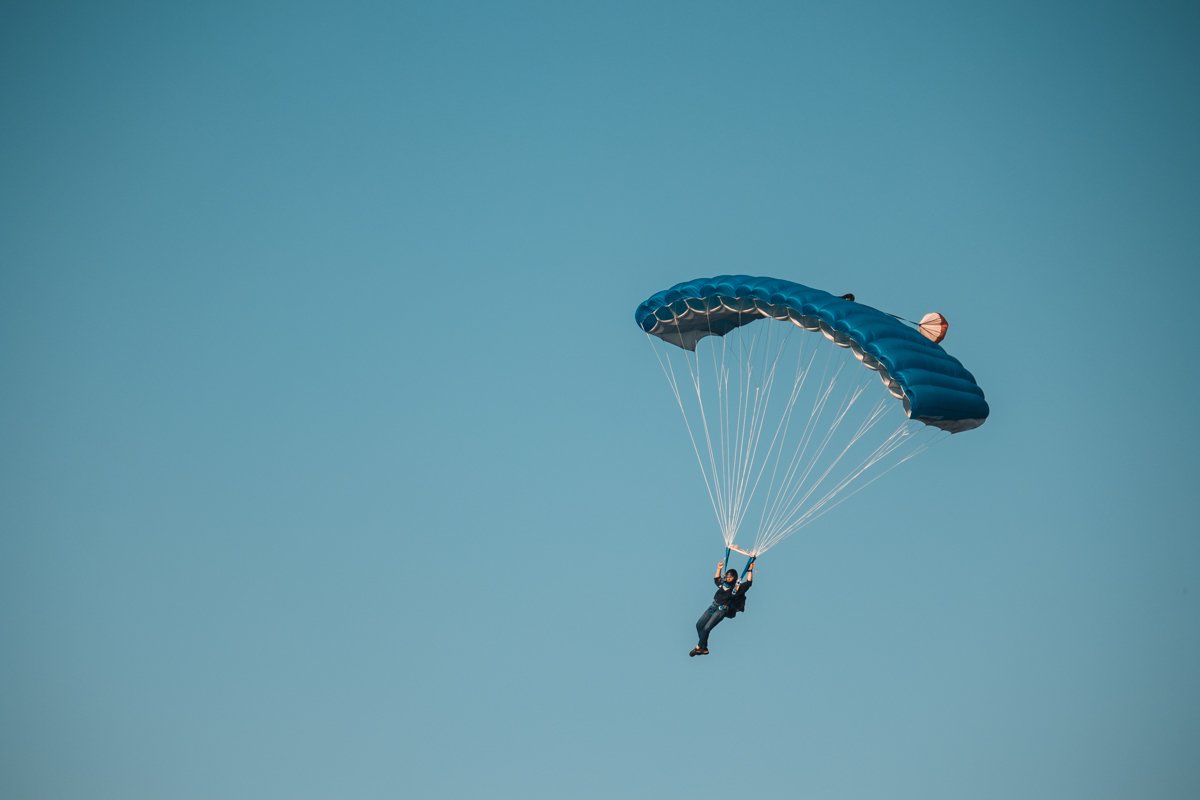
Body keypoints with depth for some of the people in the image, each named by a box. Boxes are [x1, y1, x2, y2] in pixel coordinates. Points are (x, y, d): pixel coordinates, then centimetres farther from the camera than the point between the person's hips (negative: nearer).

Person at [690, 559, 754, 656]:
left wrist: (750, 570, -13)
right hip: (714, 606, 7)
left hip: (722, 609, -7)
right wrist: (719, 569, 28)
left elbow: (748, 582, -12)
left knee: (706, 628, -15)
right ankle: (704, 648, 5)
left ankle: (699, 647, 1)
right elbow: (716, 579, 34)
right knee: (699, 625, 0)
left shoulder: (738, 587, -2)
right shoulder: (723, 584, 15)